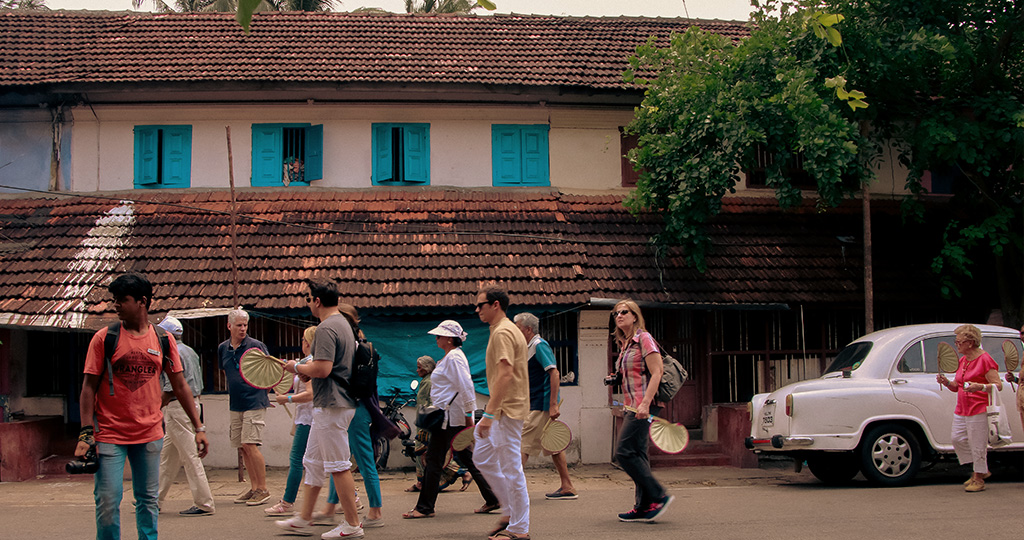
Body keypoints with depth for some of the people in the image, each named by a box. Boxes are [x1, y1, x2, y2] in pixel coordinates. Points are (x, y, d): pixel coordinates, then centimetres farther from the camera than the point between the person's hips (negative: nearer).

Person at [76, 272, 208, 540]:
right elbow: (89, 387, -2)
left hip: (150, 435, 2)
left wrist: (199, 427, 5)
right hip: (110, 435, -2)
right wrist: (86, 432, -11)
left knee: (148, 501, 8)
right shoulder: (104, 338, -2)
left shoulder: (163, 340, 4)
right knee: (108, 503, -5)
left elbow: (180, 386, 9)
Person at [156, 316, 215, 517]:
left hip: (177, 407, -10)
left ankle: (204, 504, -6)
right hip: (192, 403, 10)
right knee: (166, 455, 17)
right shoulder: (190, 352, 15)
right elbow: (199, 385, 18)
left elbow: (170, 389, -19)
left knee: (190, 456, -7)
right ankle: (156, 498, 24)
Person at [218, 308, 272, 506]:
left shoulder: (256, 345, -6)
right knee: (242, 447, 7)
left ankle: (263, 489, -4)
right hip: (235, 404, 6)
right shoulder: (223, 348, 9)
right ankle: (254, 488, 16)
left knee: (250, 445, -12)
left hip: (255, 402, -6)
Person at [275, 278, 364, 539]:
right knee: (312, 462, 16)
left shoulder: (326, 329, -18)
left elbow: (322, 369, -25)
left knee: (338, 465, -4)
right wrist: (308, 372, 14)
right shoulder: (343, 323, 15)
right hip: (332, 405, 11)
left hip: (332, 407, -11)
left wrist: (297, 367, -8)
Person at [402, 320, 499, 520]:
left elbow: (465, 387, -20)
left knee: (434, 461, -5)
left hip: (450, 417, -11)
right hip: (452, 417, 11)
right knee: (467, 458, 11)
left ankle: (425, 507, -1)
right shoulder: (451, 357, 18)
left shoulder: (454, 358, -14)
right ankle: (492, 499, 12)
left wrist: (469, 415, -21)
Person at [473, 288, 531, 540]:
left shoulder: (502, 332, -17)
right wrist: (489, 414, 22)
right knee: (482, 458, 17)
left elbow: (505, 375, -25)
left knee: (511, 469, -4)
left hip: (507, 410, -11)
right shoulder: (508, 330, 16)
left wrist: (489, 414, -26)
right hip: (504, 410, 11)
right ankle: (511, 512, 22)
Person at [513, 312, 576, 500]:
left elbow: (554, 373, -20)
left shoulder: (539, 345, -12)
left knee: (522, 444, -8)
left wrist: (553, 405, -24)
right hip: (536, 405, 10)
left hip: (541, 406, -10)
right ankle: (567, 487, 13)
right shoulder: (529, 347, 17)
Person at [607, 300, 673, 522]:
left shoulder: (644, 339, -9)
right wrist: (615, 378, 8)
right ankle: (643, 507, 11)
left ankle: (659, 496, -7)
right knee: (637, 455, 8)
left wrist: (645, 404, -24)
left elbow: (656, 373, -16)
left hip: (643, 405, -9)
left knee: (624, 452, -13)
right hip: (631, 406, 9)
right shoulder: (624, 344, 17)